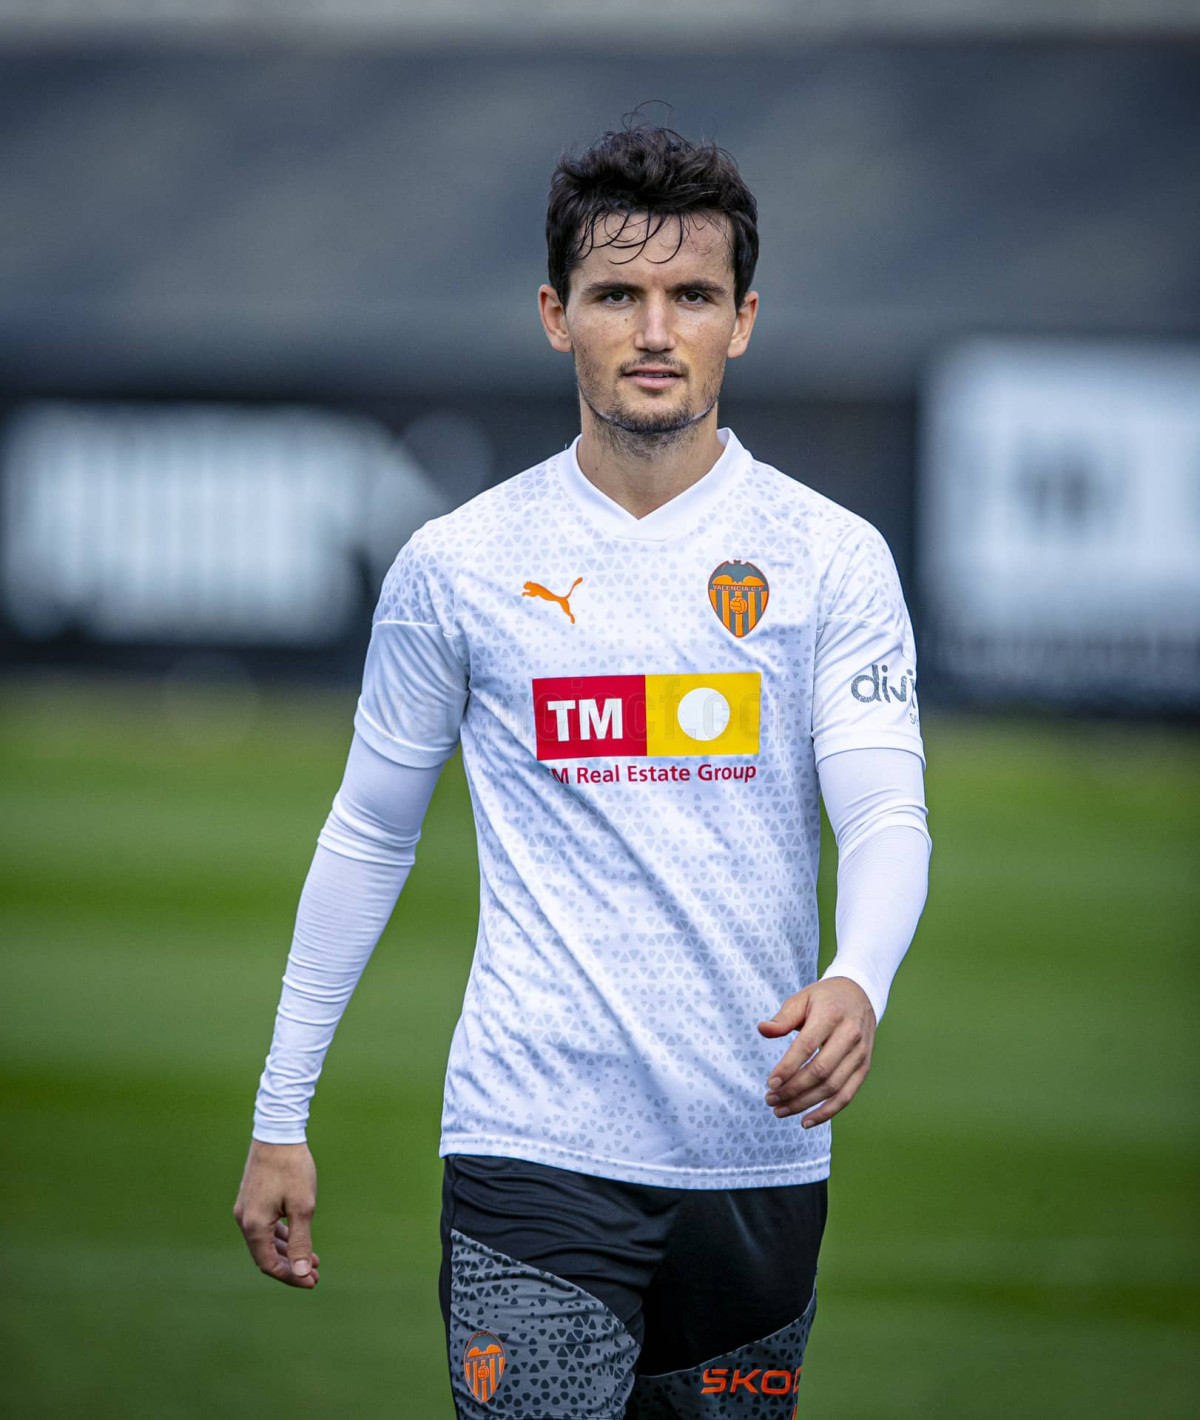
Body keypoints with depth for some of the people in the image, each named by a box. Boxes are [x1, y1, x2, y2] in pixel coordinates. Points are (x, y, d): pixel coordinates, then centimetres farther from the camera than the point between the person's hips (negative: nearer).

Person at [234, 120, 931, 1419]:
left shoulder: (831, 557, 2)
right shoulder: (456, 565, 3)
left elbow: (887, 813, -6)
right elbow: (368, 836, 11)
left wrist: (857, 982, -28)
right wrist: (281, 1114, 10)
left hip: (759, 1153, 1)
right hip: (534, 1151, -1)